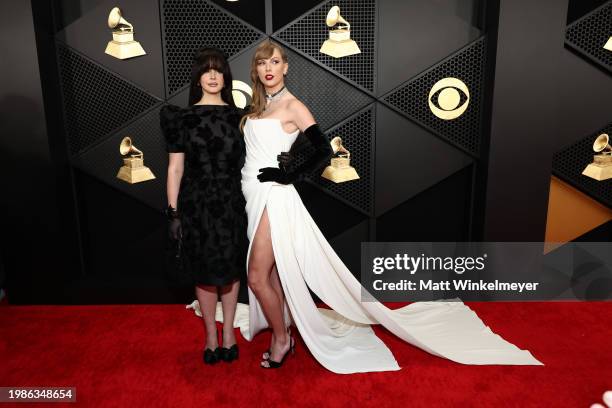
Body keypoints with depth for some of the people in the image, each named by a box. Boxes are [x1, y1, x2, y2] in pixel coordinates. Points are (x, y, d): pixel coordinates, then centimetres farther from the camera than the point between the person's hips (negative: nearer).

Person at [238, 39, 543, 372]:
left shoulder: (292, 105, -9)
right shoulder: (258, 107, 15)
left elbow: (323, 151, -16)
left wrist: (289, 176, -16)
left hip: (272, 197, -8)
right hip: (254, 196, 8)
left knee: (258, 276, -6)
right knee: (269, 273, 15)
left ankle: (281, 339, 13)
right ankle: (280, 332, 29)